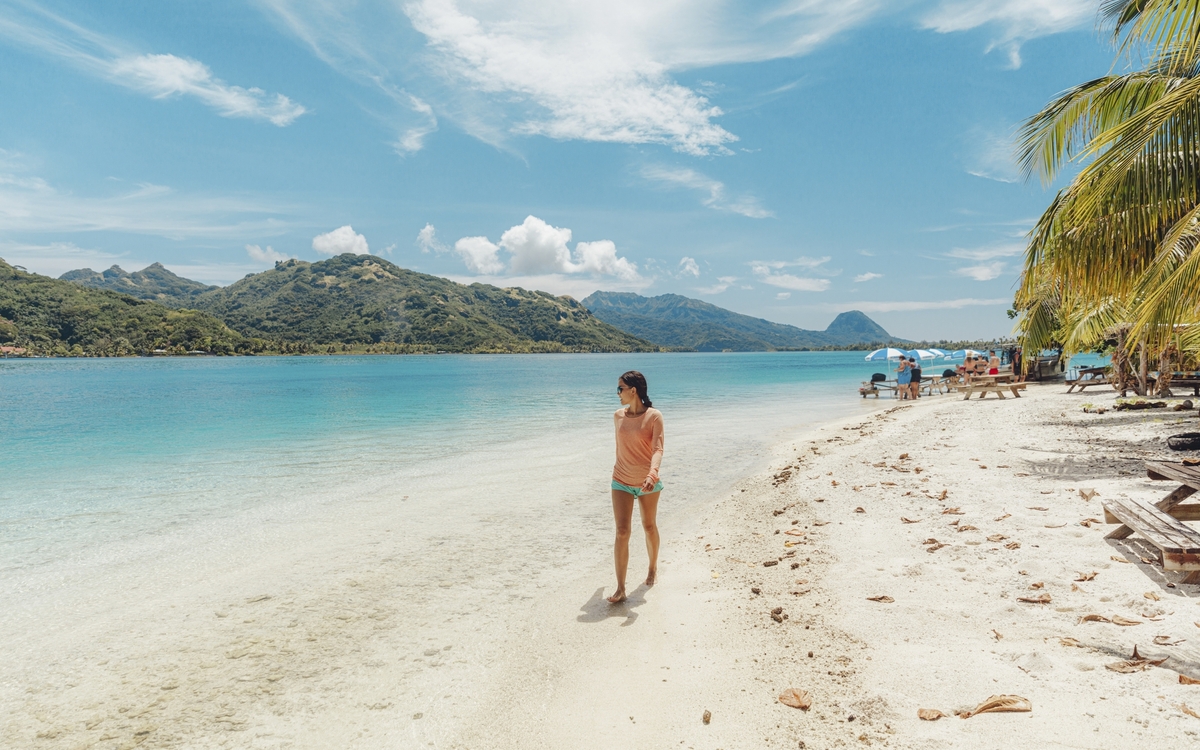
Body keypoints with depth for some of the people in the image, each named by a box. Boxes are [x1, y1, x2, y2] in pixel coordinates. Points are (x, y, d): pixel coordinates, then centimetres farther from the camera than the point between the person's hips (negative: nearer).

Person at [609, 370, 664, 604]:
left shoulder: (654, 416, -12)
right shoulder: (618, 416, 0)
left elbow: (658, 449, -21)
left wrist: (652, 474, -37)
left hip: (647, 482, -2)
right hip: (622, 482, 2)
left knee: (649, 527, 15)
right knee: (622, 532, -7)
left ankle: (653, 567, 42)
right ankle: (620, 588, -5)